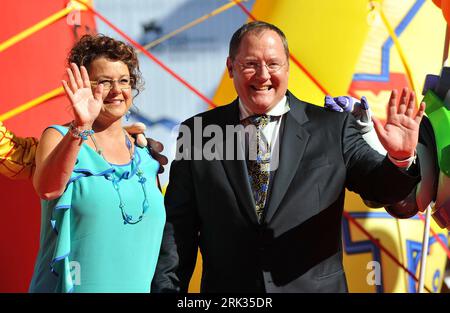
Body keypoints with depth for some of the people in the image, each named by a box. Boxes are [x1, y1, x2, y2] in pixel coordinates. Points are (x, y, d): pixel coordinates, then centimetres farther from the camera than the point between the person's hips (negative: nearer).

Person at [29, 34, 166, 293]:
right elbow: (47, 189, -25)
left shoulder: (144, 152, 6)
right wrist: (80, 128, -35)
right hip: (71, 287, -4)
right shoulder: (58, 138, -4)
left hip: (136, 286, 4)